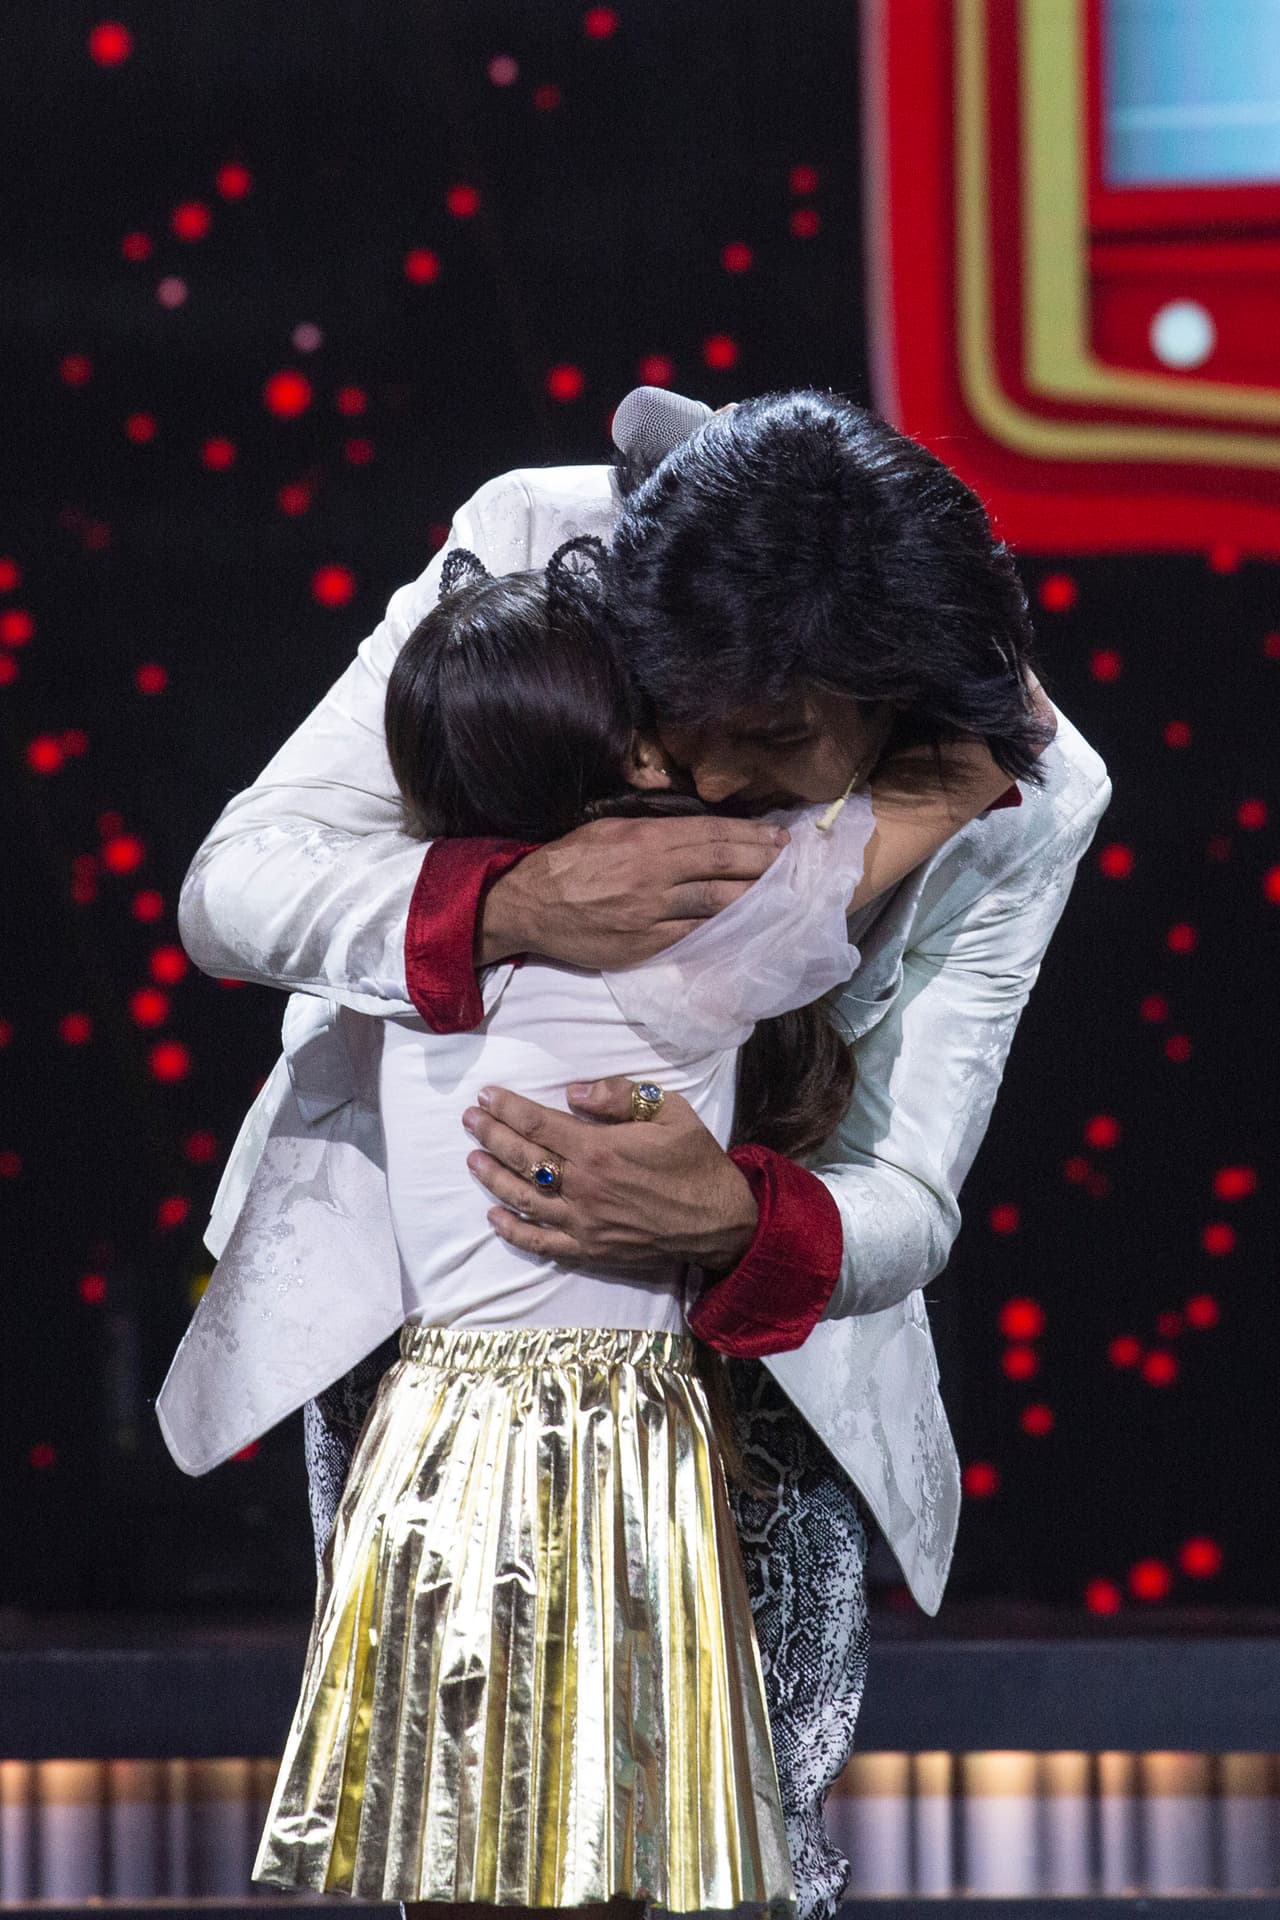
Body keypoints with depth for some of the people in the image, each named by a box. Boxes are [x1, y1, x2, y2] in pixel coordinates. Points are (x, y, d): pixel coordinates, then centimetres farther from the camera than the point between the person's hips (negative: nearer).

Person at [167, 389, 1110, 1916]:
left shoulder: (1017, 805, -22)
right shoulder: (532, 554, -25)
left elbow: (906, 1205, -20)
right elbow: (231, 886, -26)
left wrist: (742, 1223, -44)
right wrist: (507, 908, -45)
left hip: (754, 1318, 0)